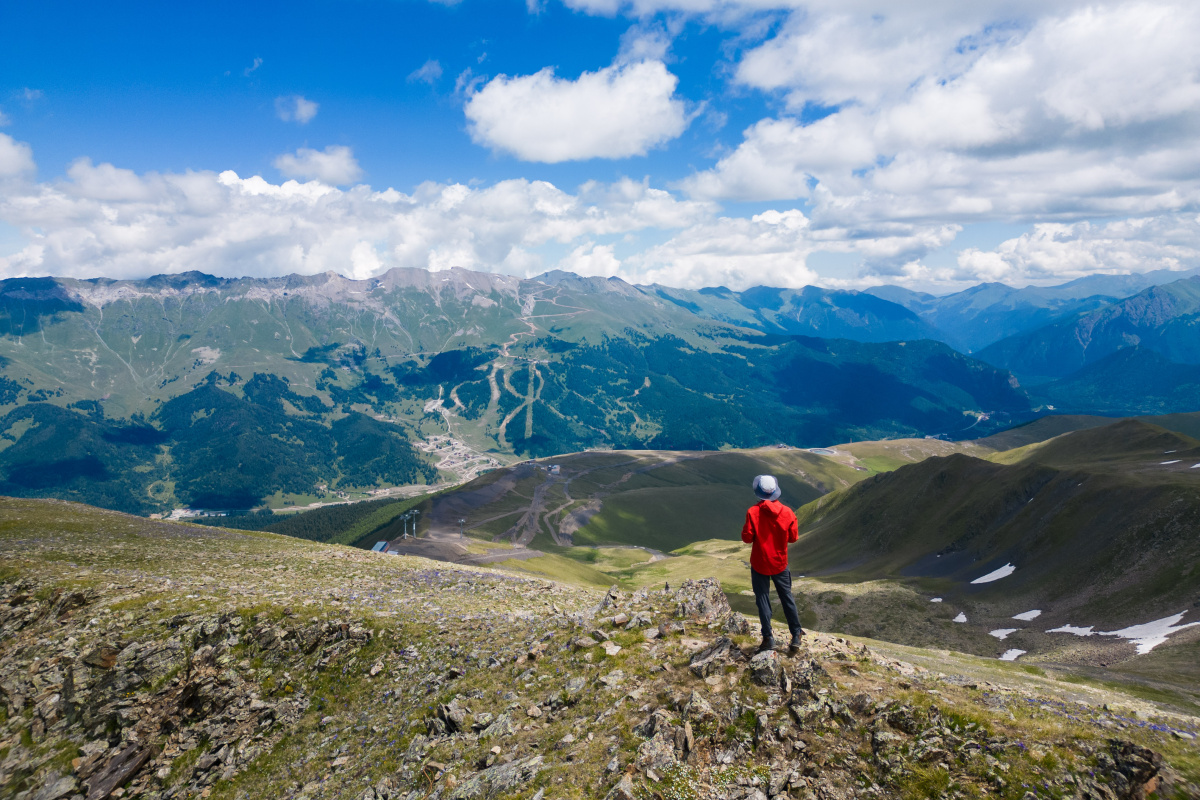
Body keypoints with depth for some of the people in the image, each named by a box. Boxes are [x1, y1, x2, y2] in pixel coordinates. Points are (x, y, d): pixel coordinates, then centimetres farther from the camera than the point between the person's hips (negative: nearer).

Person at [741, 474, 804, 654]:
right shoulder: (787, 512, -9)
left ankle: (768, 638, 8)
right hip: (780, 563, 2)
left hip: (759, 564, -2)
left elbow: (747, 538, -15)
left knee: (762, 599, 8)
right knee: (787, 598, 15)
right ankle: (796, 636, 20)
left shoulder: (753, 512, -18)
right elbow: (793, 537, -1)